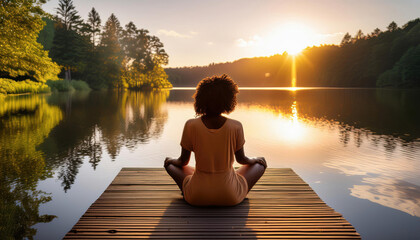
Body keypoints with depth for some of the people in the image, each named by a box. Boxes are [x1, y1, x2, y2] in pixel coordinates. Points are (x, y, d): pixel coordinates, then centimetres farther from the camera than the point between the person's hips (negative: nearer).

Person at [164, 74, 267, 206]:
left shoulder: (191, 126, -13)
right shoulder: (235, 127, -14)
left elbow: (183, 161, 0)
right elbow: (241, 159, 2)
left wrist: (170, 160, 24)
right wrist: (255, 160, 25)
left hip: (197, 197, 1)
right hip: (230, 197, 0)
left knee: (169, 163, 24)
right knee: (260, 163, 22)